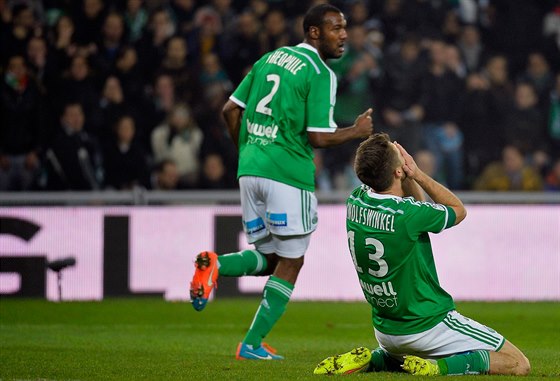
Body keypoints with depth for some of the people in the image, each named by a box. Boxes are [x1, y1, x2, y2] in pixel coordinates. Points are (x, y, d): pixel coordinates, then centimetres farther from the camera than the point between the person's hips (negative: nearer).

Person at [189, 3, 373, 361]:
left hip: (250, 169, 7)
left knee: (269, 257, 18)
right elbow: (318, 137, -13)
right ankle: (252, 344, 1)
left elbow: (230, 109, 15)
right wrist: (357, 131, 4)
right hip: (288, 173, -7)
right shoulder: (320, 74, -8)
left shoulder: (270, 58, 14)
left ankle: (215, 265, -12)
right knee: (290, 263, 6)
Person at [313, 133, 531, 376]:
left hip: (385, 329, 7)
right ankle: (438, 367, -16)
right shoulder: (409, 215, -26)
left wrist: (411, 176, -6)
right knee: (518, 365, -1)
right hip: (428, 326, -7)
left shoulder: (355, 202, -6)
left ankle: (370, 360, 11)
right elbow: (459, 210, -5)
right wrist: (417, 174, -8)